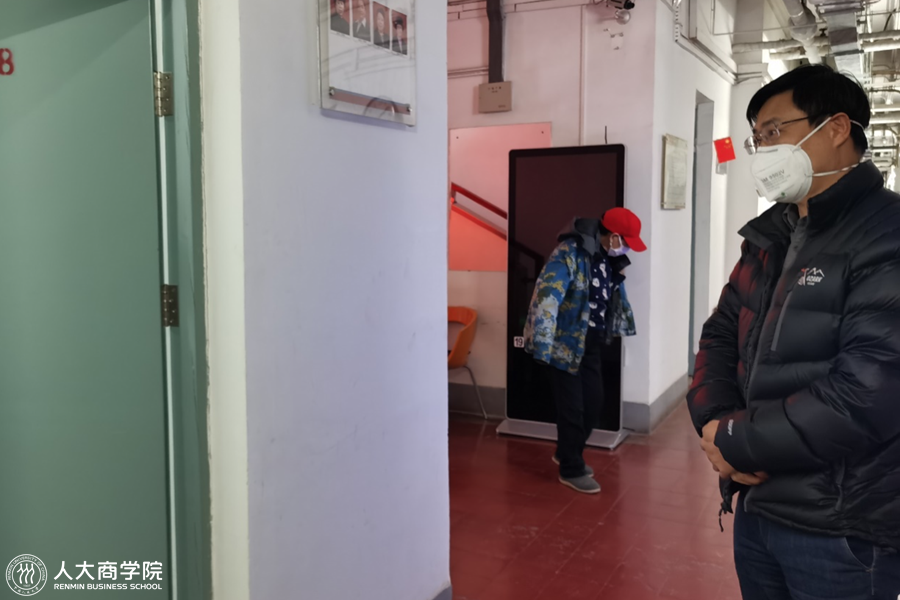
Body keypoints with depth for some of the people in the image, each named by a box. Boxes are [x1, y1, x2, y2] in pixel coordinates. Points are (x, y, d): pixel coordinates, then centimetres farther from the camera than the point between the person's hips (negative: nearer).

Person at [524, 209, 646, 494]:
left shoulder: (610, 258, 6)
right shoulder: (569, 253, -21)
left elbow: (616, 294, 24)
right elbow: (547, 295, -30)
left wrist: (622, 324, 31)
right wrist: (541, 342, -36)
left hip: (591, 344, 8)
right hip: (566, 343, -8)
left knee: (594, 403, 12)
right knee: (572, 408, 0)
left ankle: (567, 454, 33)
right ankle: (571, 470, 17)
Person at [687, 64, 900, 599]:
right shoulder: (771, 235, 10)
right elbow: (721, 336, 10)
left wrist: (736, 443, -15)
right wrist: (716, 422, -9)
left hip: (841, 531, -7)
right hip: (757, 506, 7)